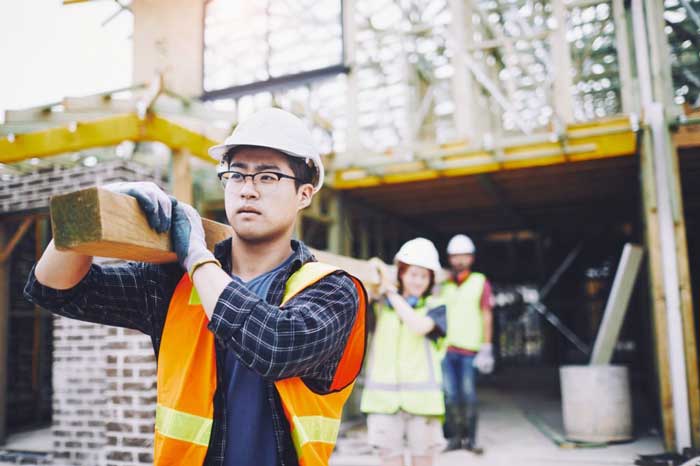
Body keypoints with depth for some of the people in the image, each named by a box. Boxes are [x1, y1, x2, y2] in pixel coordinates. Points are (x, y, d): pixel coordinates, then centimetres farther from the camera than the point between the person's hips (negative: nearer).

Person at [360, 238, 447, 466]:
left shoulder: (435, 307, 5)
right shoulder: (381, 304, 9)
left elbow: (419, 326, -16)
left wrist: (392, 293, -8)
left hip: (421, 398, -1)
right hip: (384, 398, 1)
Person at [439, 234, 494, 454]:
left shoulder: (480, 282, 4)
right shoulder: (443, 284, 11)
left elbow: (486, 317, 3)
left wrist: (486, 349, -3)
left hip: (469, 349, -2)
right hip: (445, 348, 2)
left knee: (468, 395, -1)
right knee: (450, 395, 3)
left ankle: (470, 438, 11)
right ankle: (454, 437, 14)